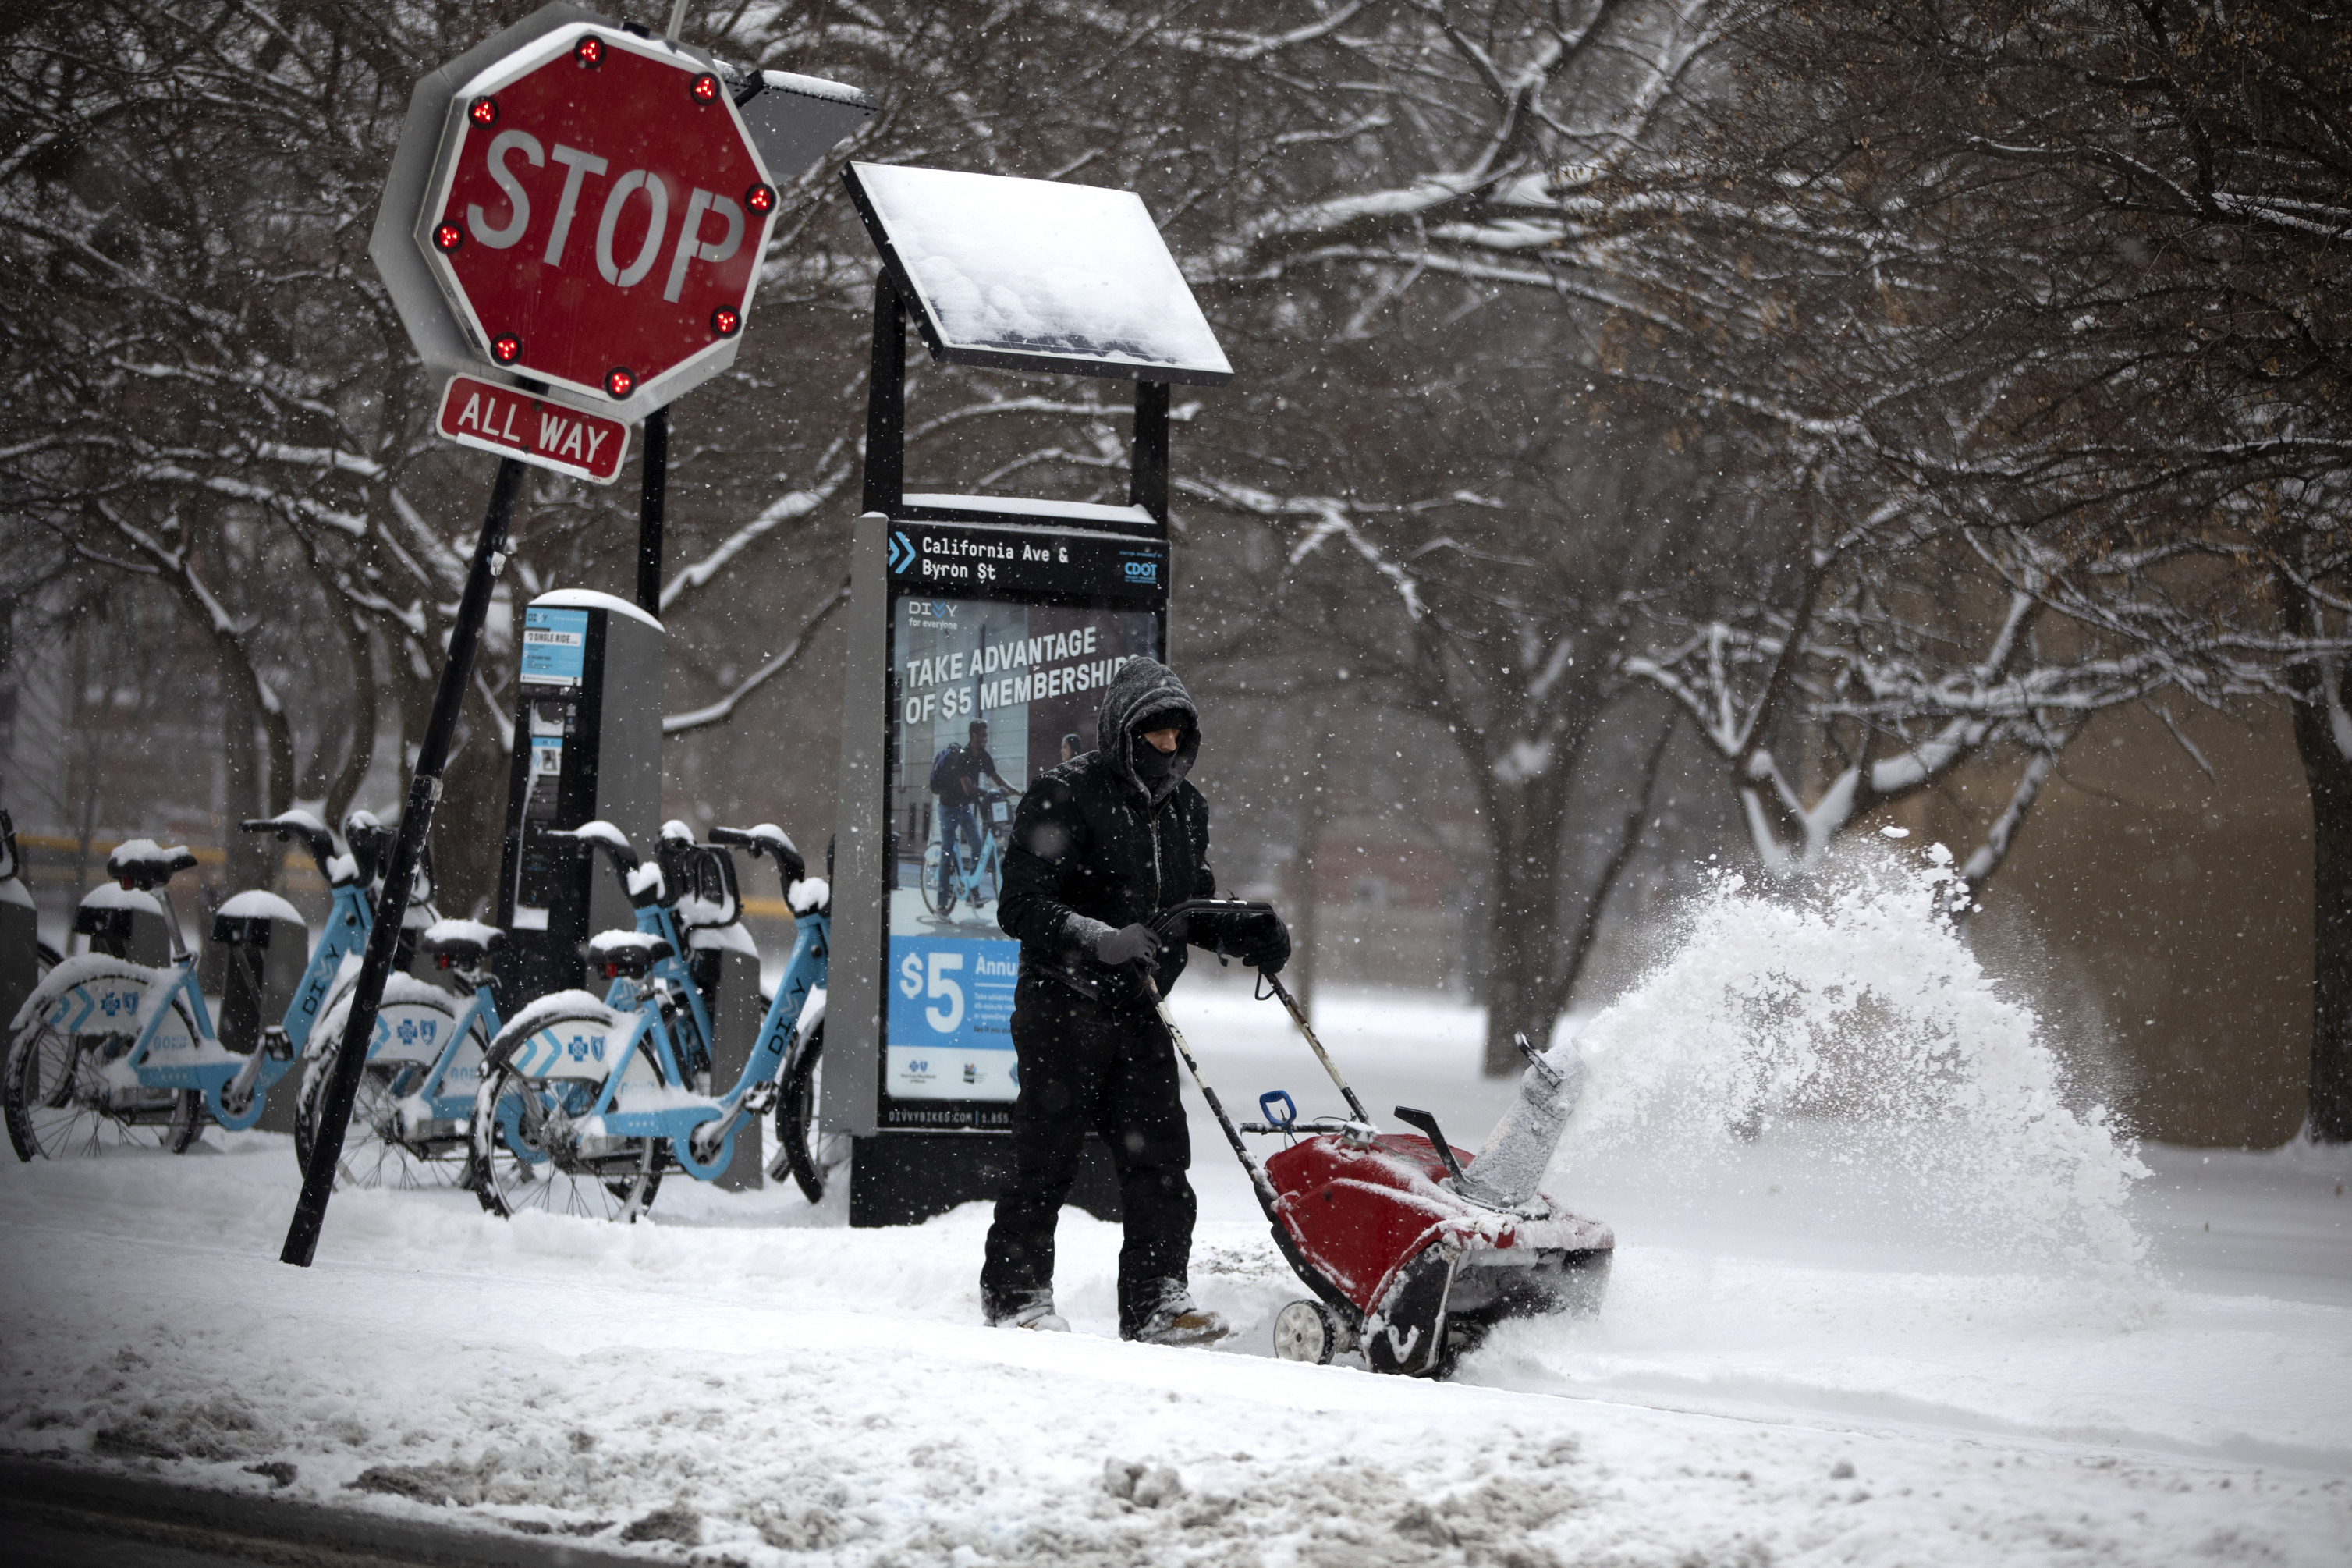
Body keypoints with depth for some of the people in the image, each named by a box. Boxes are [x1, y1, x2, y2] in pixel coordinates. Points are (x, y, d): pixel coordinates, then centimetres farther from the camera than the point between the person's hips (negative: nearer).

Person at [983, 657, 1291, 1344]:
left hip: (1139, 1010, 6)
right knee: (1047, 1157, -1)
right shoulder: (1064, 796, -10)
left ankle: (1158, 1300, 1)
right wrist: (1100, 940, -29)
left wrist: (1251, 934, 4)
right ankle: (1017, 1294, 11)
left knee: (1160, 1157, -2)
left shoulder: (1186, 807, 12)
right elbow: (1022, 906, -16)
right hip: (1063, 1008, -6)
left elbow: (1191, 903, 24)